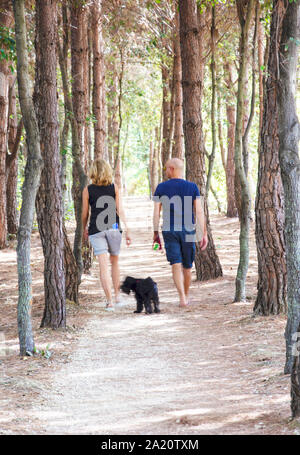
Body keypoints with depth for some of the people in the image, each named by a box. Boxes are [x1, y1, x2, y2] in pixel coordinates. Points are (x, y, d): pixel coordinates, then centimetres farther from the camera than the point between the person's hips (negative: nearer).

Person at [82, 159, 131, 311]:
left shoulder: (87, 190, 1)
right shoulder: (114, 188, 3)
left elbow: (85, 213, 5)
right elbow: (120, 210, -3)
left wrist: (84, 229, 21)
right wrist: (127, 230, -2)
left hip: (96, 230, -1)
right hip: (113, 228, 1)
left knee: (104, 266, -4)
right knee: (114, 261, 19)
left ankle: (109, 301, -10)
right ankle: (117, 296, 22)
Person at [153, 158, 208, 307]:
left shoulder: (161, 187, -2)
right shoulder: (192, 187, -1)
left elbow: (156, 212, -2)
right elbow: (199, 212, -5)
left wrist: (155, 233, 7)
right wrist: (204, 234, -2)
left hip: (169, 231, -1)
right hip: (188, 231, 1)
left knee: (176, 265, -4)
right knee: (187, 266, 16)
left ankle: (182, 297, -19)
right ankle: (186, 295, 30)